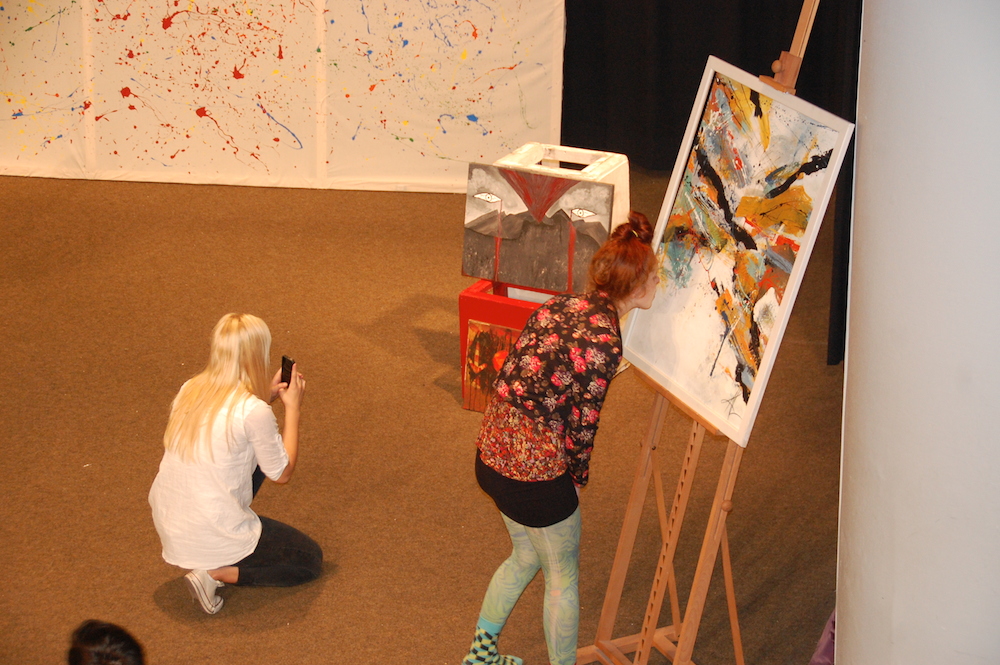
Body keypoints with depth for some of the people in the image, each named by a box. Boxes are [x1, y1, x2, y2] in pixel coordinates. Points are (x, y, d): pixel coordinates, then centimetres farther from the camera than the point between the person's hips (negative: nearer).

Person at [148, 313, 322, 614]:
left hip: (166, 525, 7)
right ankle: (216, 573, -4)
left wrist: (267, 396, 15)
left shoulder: (191, 390, 0)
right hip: (211, 537, -7)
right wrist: (293, 408, 0)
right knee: (310, 559, 14)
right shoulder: (255, 412, -20)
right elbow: (282, 473, -6)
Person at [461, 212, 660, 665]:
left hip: (491, 453, 8)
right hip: (536, 472, -8)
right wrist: (576, 481, 5)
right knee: (562, 579, 15)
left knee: (526, 555, 30)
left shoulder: (561, 305, 1)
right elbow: (582, 424, -15)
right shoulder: (604, 344, -22)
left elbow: (516, 380, 6)